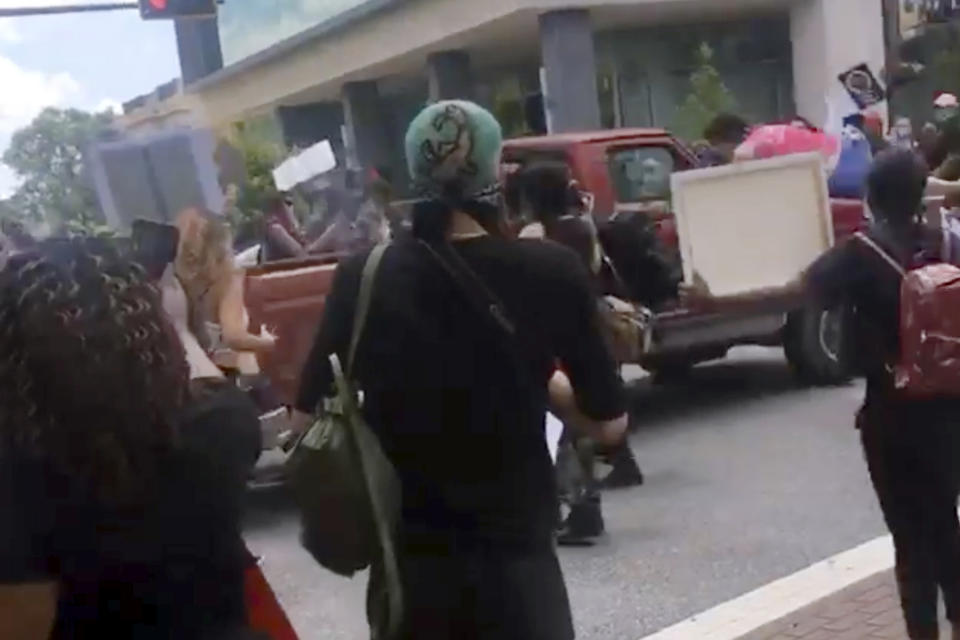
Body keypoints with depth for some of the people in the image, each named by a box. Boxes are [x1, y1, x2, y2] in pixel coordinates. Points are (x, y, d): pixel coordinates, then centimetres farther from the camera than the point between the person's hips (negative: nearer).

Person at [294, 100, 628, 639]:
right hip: (516, 555, -2)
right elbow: (610, 423, -3)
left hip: (407, 559, 2)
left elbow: (309, 416, 1)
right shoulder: (551, 271, -11)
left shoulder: (363, 279, -7)